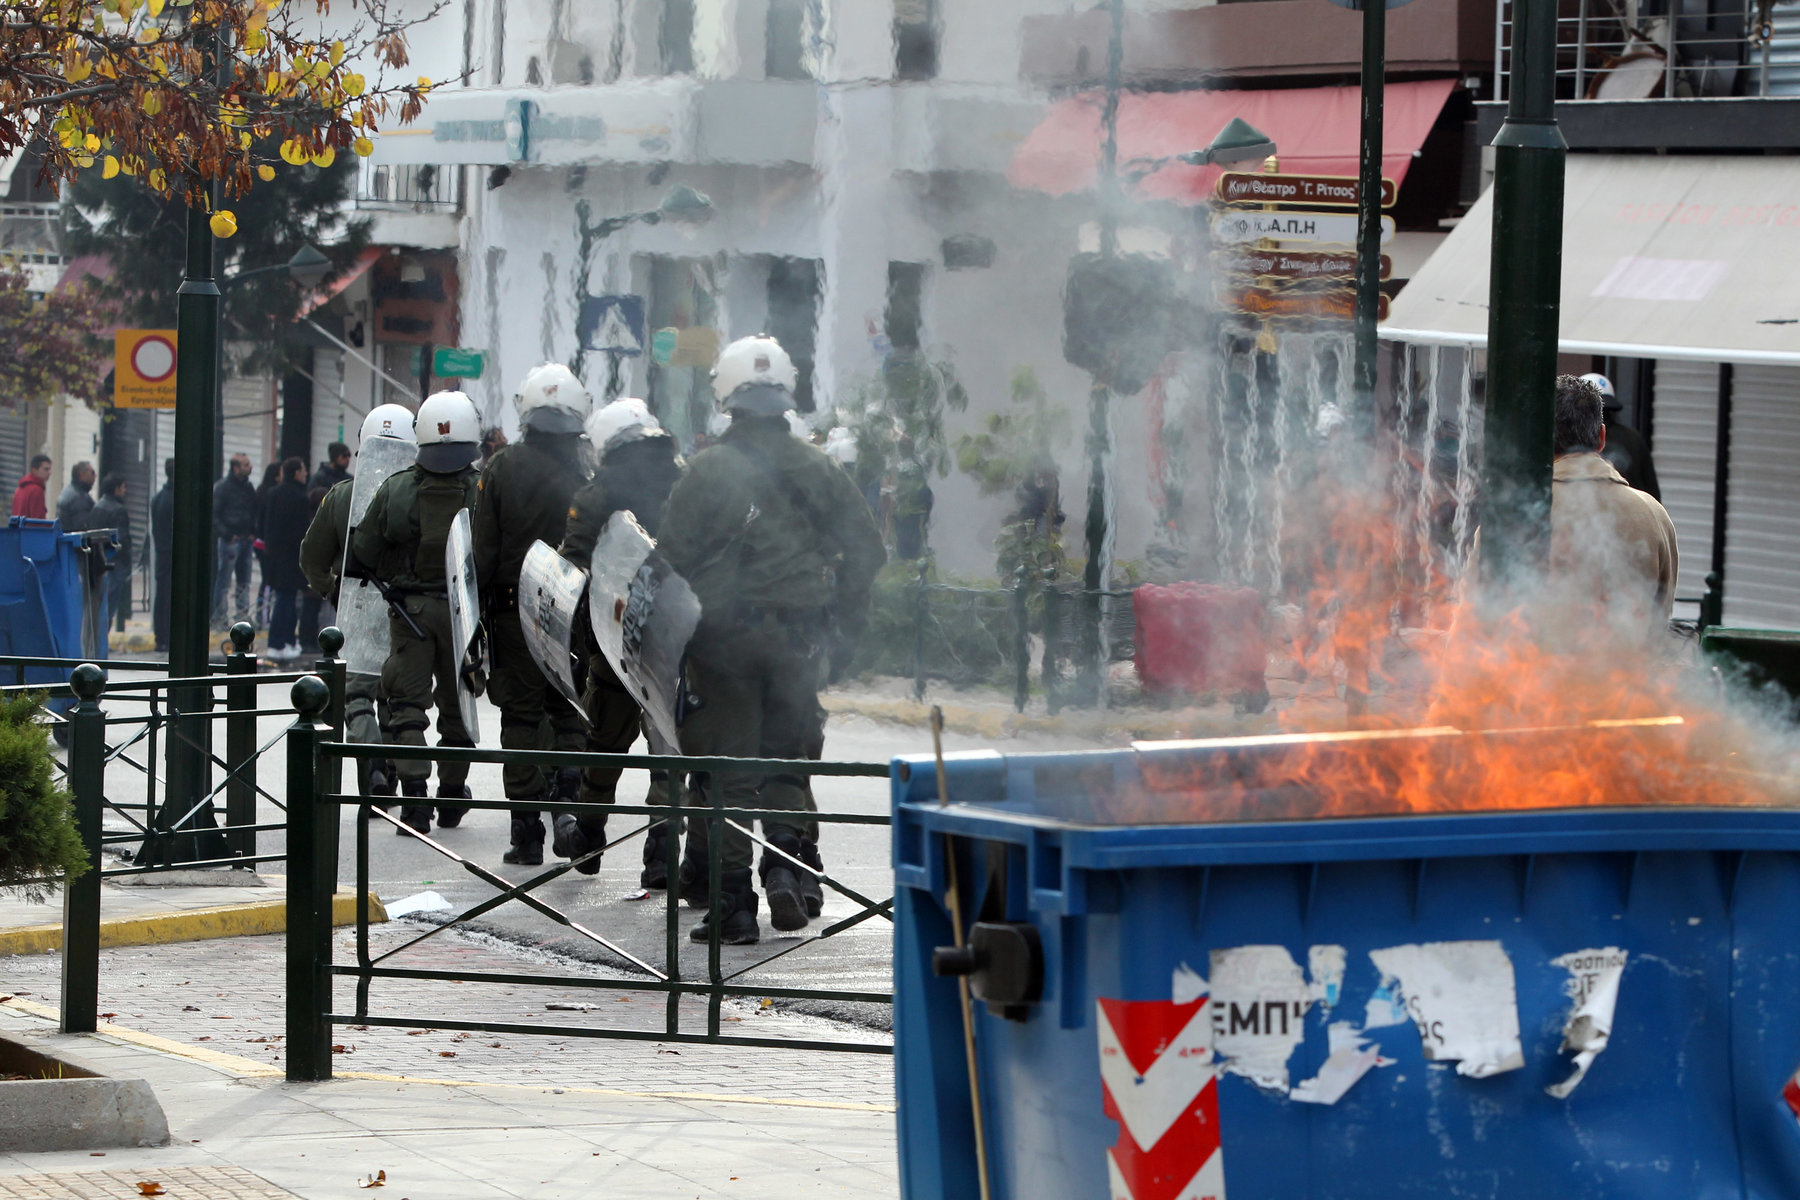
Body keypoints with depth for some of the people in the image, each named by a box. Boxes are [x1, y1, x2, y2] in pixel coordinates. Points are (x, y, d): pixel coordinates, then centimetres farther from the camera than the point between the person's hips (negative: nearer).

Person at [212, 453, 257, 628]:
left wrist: (253, 534, 5)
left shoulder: (248, 488, 12)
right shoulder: (222, 487, -8)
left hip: (246, 540, 7)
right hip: (230, 540, -7)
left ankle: (242, 614, 18)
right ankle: (219, 618, 1)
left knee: (244, 581, 11)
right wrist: (227, 535, -17)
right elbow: (214, 515, -11)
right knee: (223, 580, -3)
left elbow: (255, 513, 19)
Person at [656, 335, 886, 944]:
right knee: (787, 757, 18)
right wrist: (843, 627, 16)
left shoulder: (707, 470, -9)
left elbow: (672, 557, -9)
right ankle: (786, 866, 0)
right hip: (800, 638, 3)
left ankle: (733, 905, 2)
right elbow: (866, 548, 7)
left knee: (727, 770, 2)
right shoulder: (817, 468, 4)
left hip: (724, 637, -3)